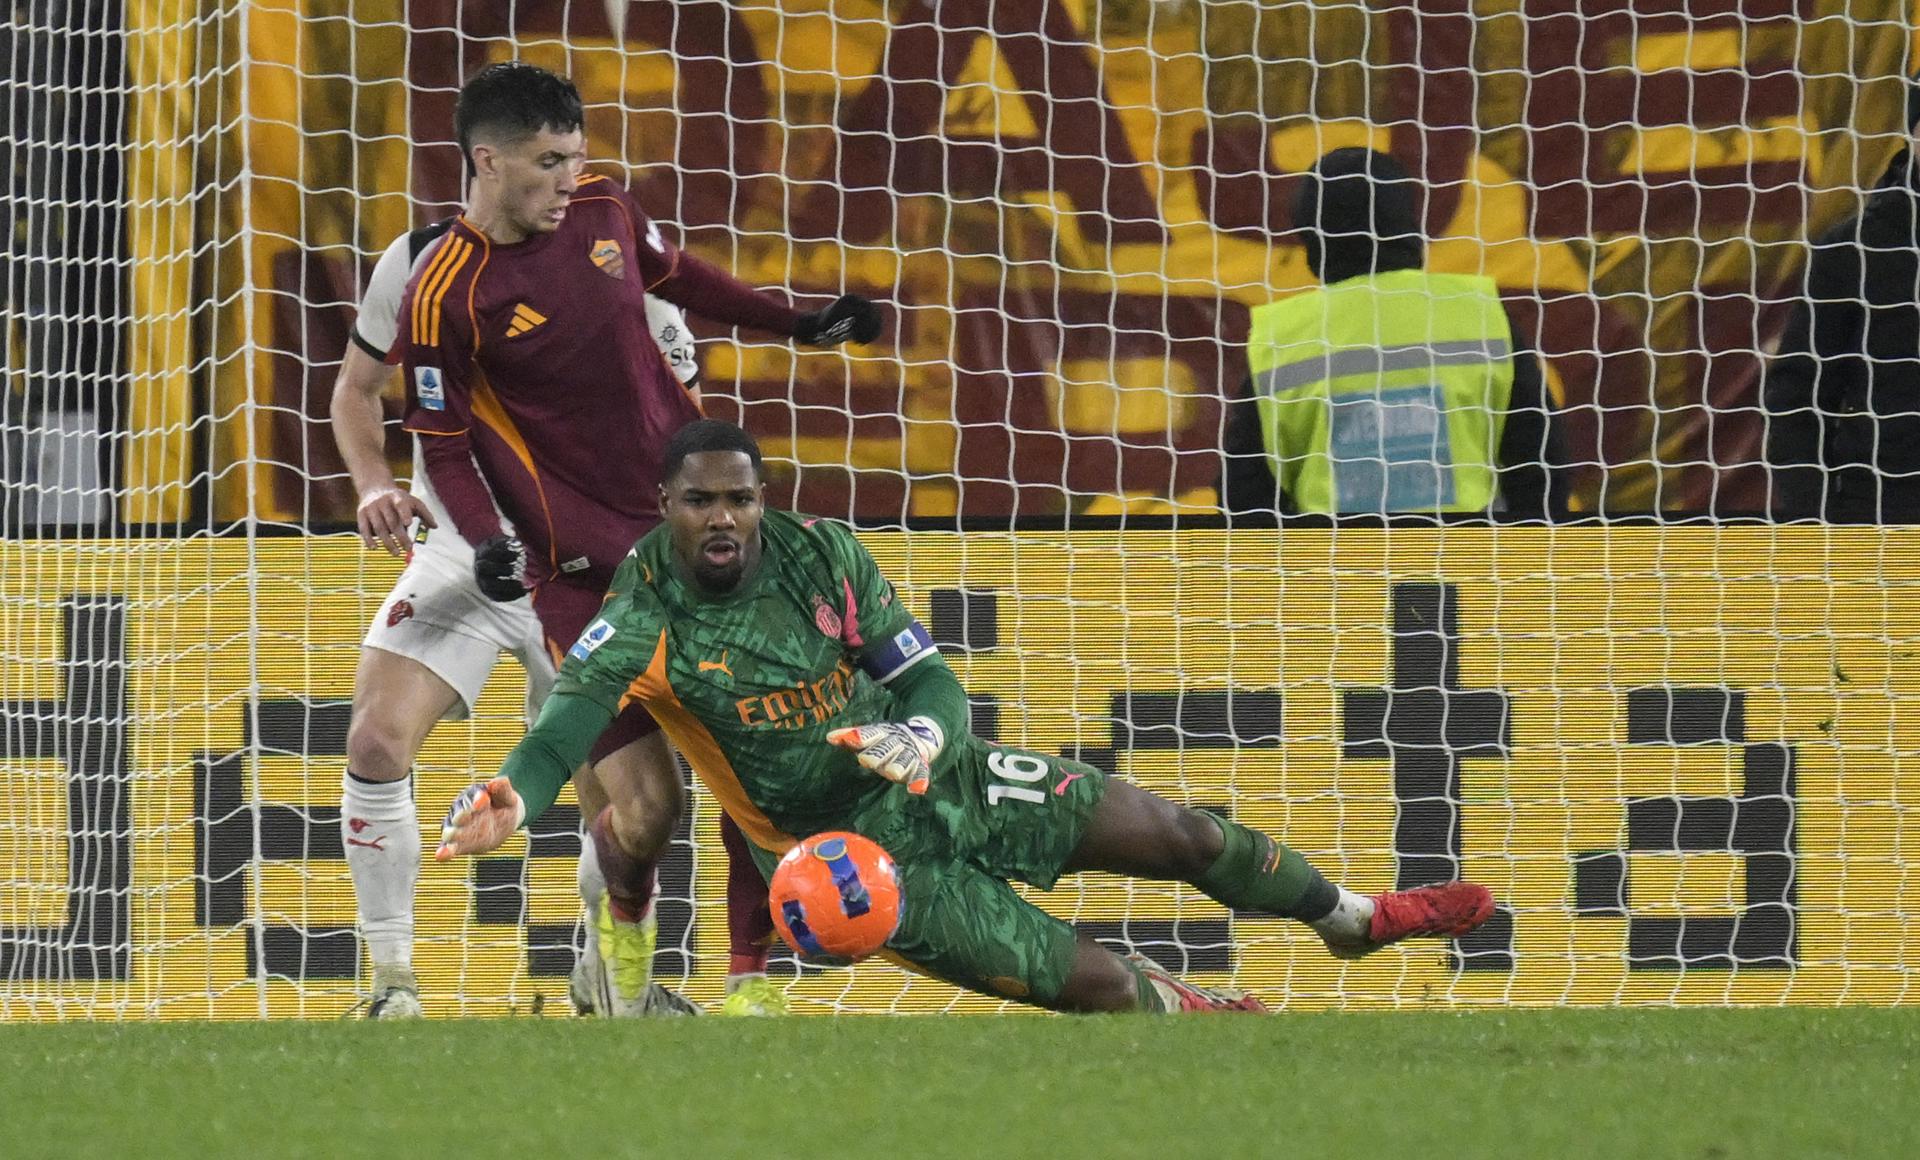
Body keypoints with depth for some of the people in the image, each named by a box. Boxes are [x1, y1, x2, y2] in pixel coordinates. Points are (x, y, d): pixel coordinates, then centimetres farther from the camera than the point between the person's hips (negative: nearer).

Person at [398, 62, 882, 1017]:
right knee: (645, 805, -10)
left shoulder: (602, 208, 1)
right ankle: (627, 923, 25)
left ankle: (750, 978, 11)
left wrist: (800, 325, 24)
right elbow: (444, 444, -5)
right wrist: (486, 539, -21)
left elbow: (677, 277, 22)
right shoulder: (446, 296, -14)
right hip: (582, 566, -5)